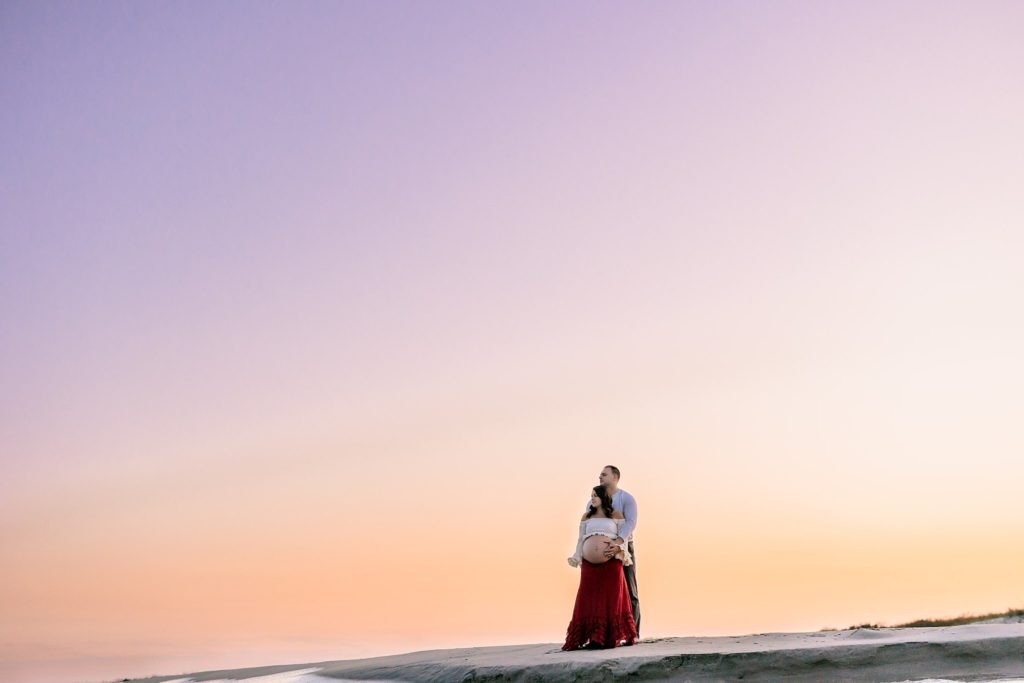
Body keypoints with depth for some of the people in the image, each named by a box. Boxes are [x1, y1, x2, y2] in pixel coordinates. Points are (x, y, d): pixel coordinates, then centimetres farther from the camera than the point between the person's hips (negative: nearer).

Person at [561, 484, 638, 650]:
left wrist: (618, 548, -13)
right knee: (590, 599, -1)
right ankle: (593, 638, 2)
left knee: (611, 599, -2)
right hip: (589, 565, 3)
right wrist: (577, 558, 6)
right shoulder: (586, 516, 17)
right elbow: (581, 539, 15)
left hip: (611, 563, -3)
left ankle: (611, 637, 0)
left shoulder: (616, 515, 9)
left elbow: (623, 536, 6)